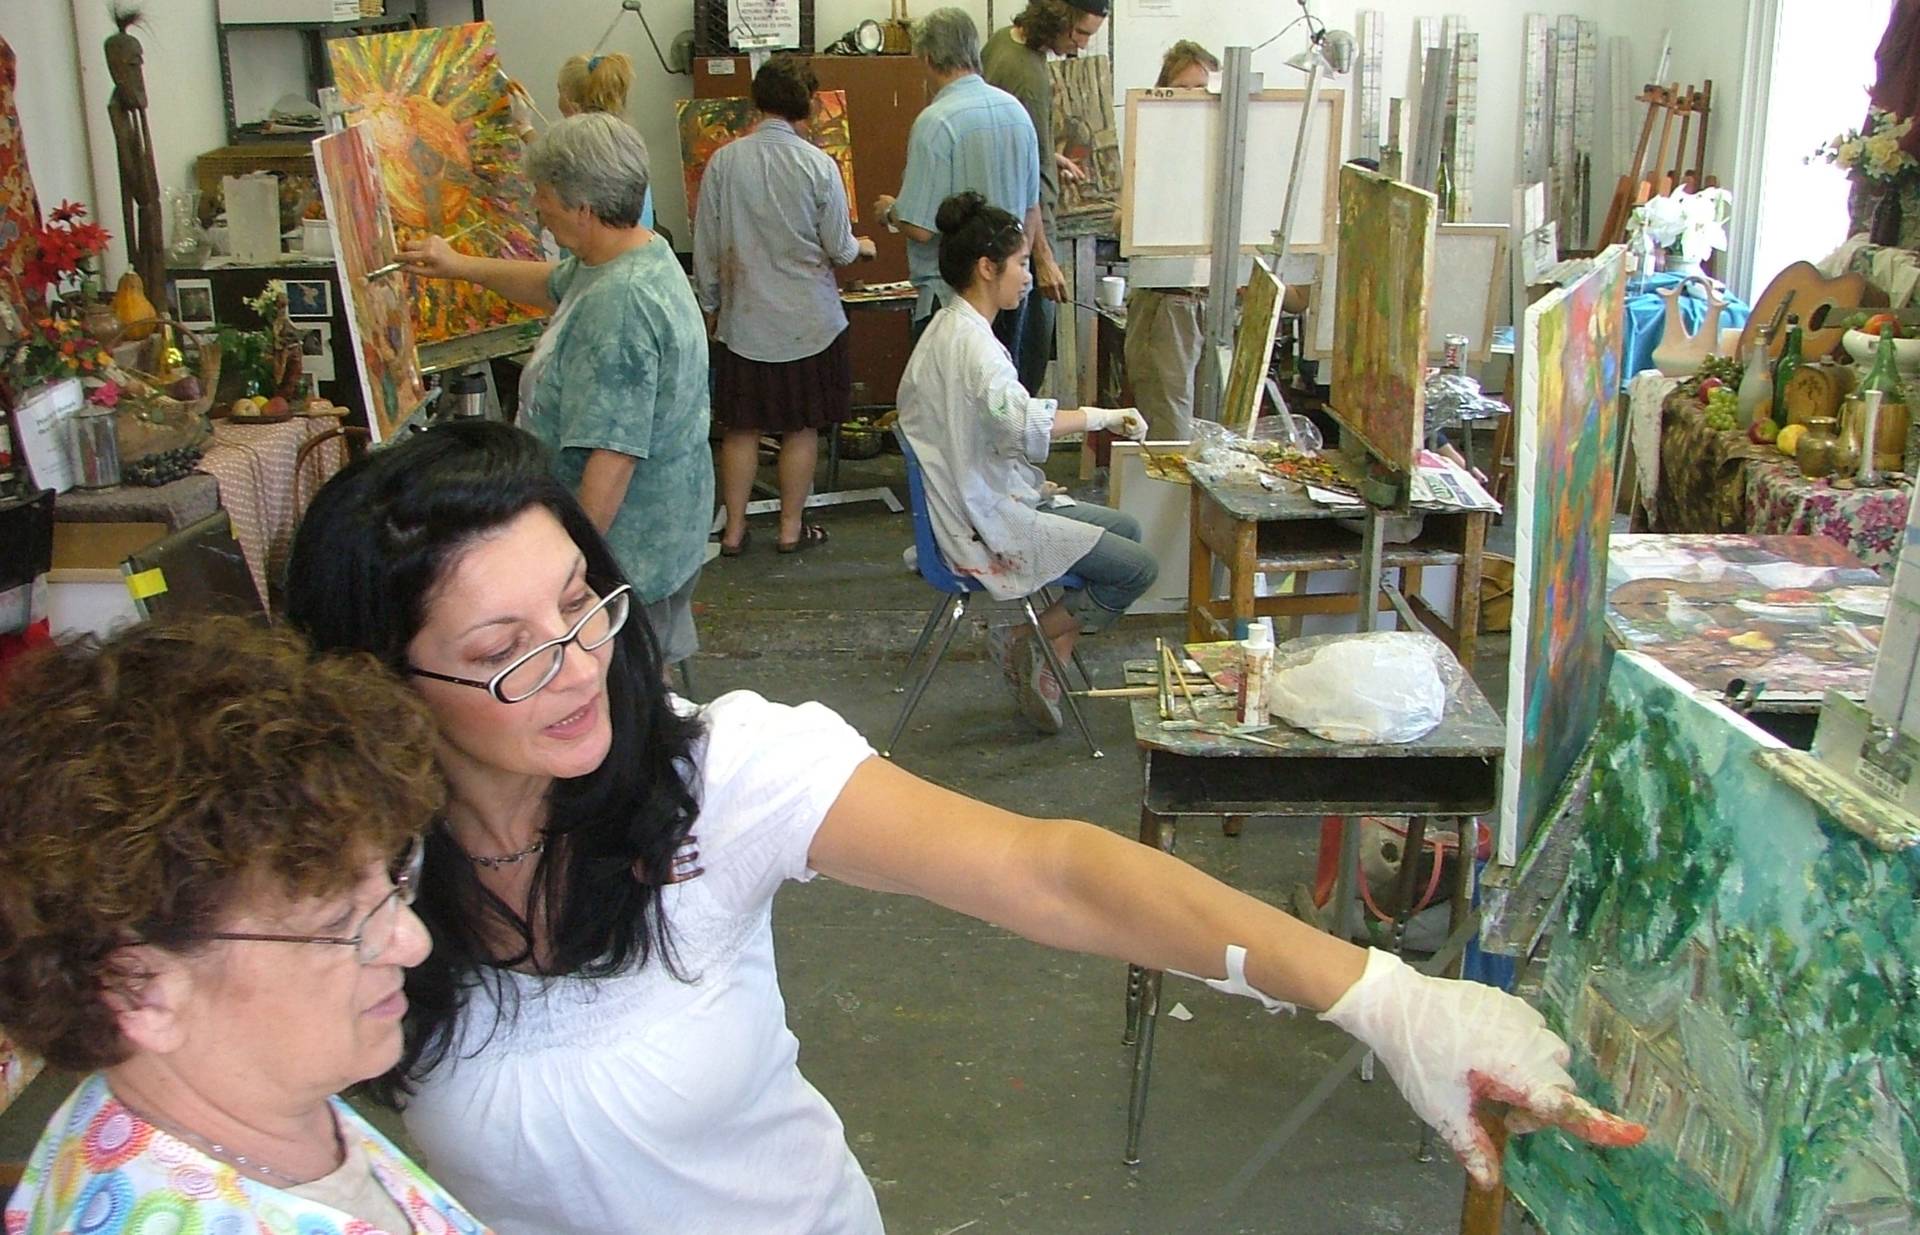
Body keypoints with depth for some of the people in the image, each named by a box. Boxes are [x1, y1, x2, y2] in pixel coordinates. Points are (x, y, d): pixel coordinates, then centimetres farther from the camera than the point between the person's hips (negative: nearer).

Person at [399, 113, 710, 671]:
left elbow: (613, 457, -30)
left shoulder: (619, 302, -28)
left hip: (629, 546, -11)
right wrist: (460, 266, 35)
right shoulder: (645, 252, 6)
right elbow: (554, 283, 30)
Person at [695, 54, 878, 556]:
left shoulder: (724, 162, -6)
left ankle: (734, 529, 16)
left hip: (743, 321, 2)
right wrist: (861, 246, 19)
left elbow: (706, 248, 0)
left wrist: (711, 304, 14)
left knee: (742, 428, 11)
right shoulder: (818, 164, -11)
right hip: (808, 320, -2)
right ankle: (792, 526, 18)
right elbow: (839, 248, -4)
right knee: (802, 427, 10)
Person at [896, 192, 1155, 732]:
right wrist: (1100, 417, -31)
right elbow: (1022, 424, -41)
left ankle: (1049, 659, 13)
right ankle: (1026, 644, 3)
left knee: (1125, 528, 18)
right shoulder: (971, 343, -23)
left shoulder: (950, 327, 11)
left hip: (987, 502, 11)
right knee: (1138, 568, -9)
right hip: (988, 526, -11)